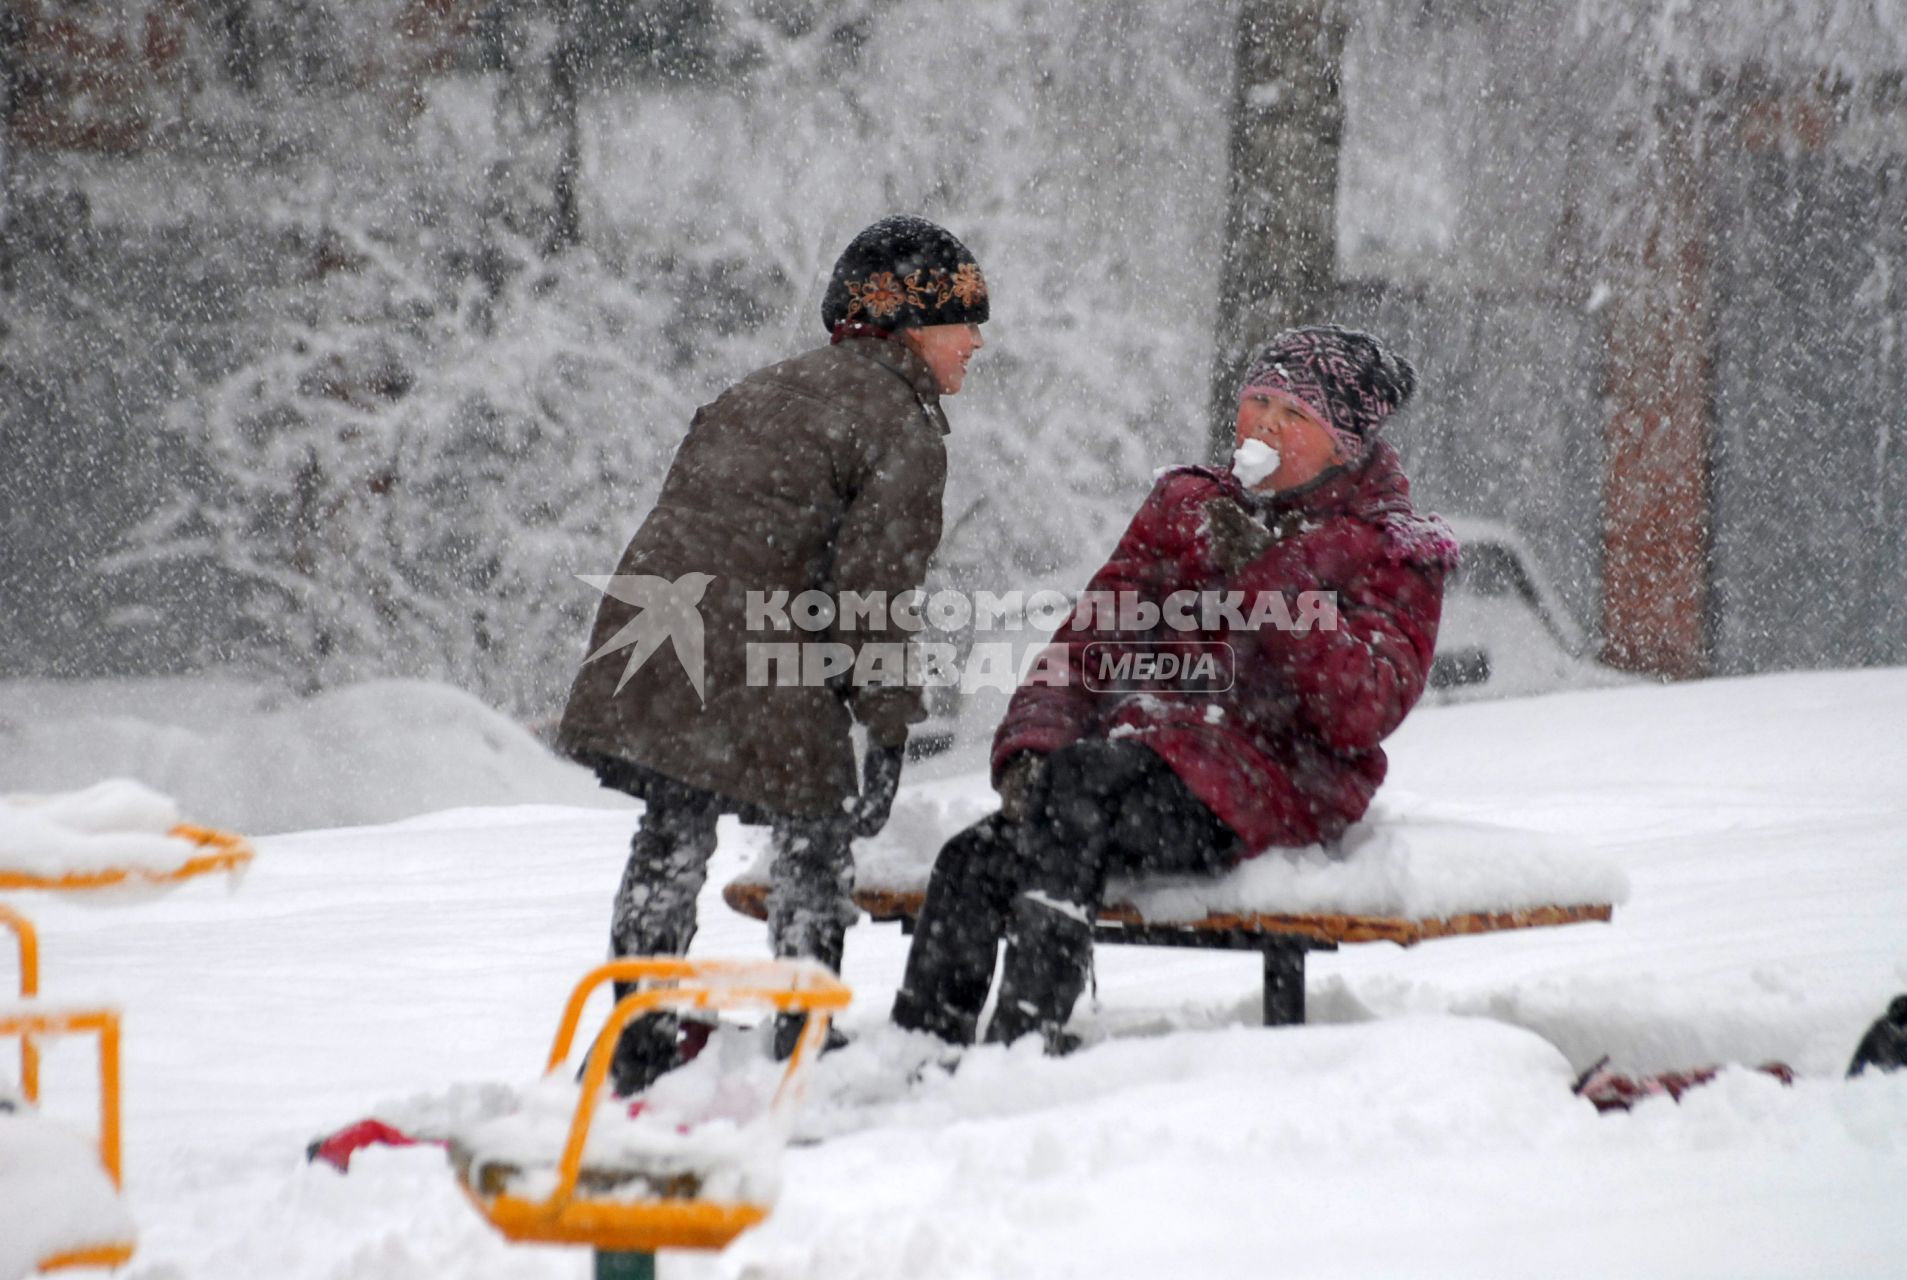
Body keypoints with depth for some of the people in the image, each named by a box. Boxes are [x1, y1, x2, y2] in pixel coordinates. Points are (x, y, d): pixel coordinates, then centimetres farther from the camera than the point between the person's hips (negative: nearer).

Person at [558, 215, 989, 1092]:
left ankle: (635, 1043, 26)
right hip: (753, 667, -8)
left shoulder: (763, 393, 23)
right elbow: (873, 583, -11)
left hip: (650, 636, 8)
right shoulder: (902, 429, -3)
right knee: (817, 840, 8)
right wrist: (890, 723, -7)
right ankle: (805, 1041, 11)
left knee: (671, 837, 20)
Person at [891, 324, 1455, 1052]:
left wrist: (1266, 578, -16)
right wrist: (1032, 741, -6)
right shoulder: (1189, 507, 21)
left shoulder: (1391, 551, 6)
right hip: (1144, 756, 5)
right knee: (976, 860, -23)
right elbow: (1088, 638, 13)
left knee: (1083, 780, -33)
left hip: (1277, 787, -5)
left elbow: (1362, 713, -10)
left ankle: (1025, 1034, -39)